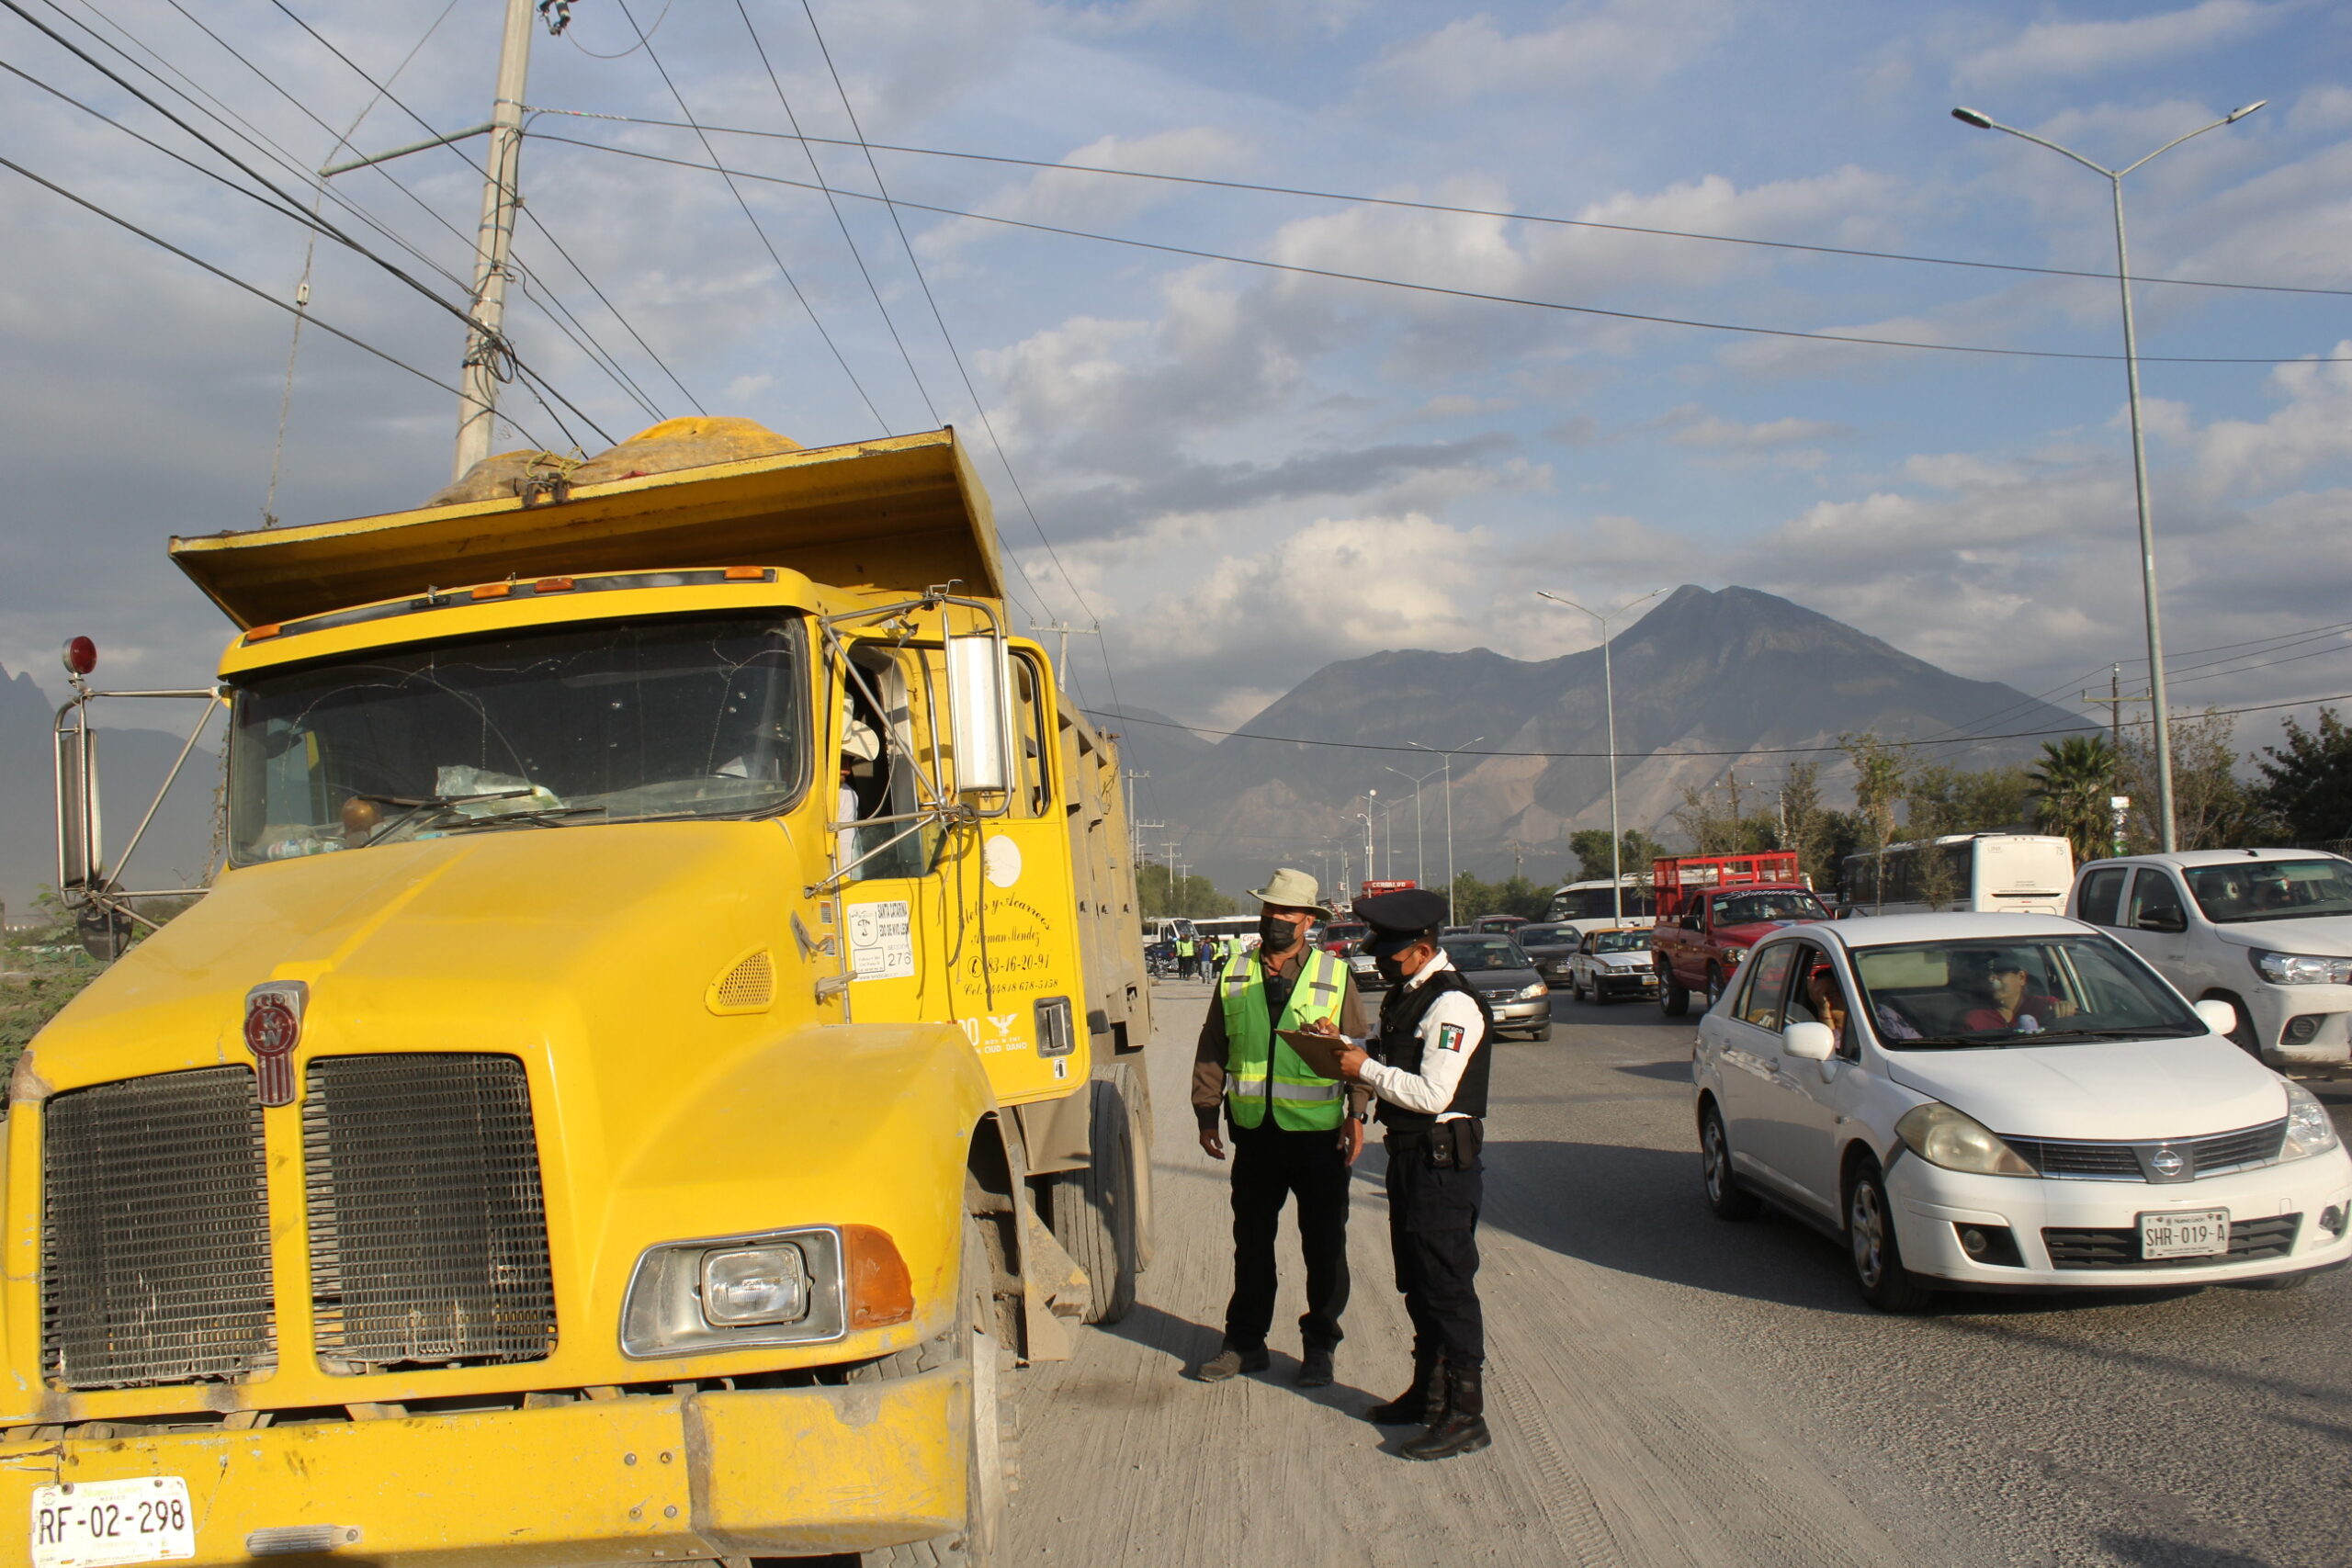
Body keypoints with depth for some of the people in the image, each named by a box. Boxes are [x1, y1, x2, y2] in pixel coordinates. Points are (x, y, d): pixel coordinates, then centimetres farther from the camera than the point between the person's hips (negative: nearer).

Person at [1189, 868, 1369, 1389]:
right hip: (1254, 1131, 3)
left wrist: (1357, 1115, -7)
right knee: (1251, 1241, 12)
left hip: (1318, 1132, -2)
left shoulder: (1335, 975, 0)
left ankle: (1319, 1346, 20)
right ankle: (1245, 1341, 25)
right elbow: (1212, 1048, 10)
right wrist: (1207, 1112, 5)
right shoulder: (1236, 974, 7)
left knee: (1324, 1245, 6)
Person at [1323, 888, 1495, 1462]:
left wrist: (1365, 1069, -16)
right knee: (1417, 1282, 18)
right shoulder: (1405, 995, 12)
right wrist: (1348, 1048, 4)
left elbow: (1432, 1094, -24)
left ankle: (1465, 1416, 1)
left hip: (1443, 1160, -10)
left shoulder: (1453, 1005, -18)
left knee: (1448, 1284, -5)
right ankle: (1429, 1392, 31)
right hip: (1409, 1155, 10)